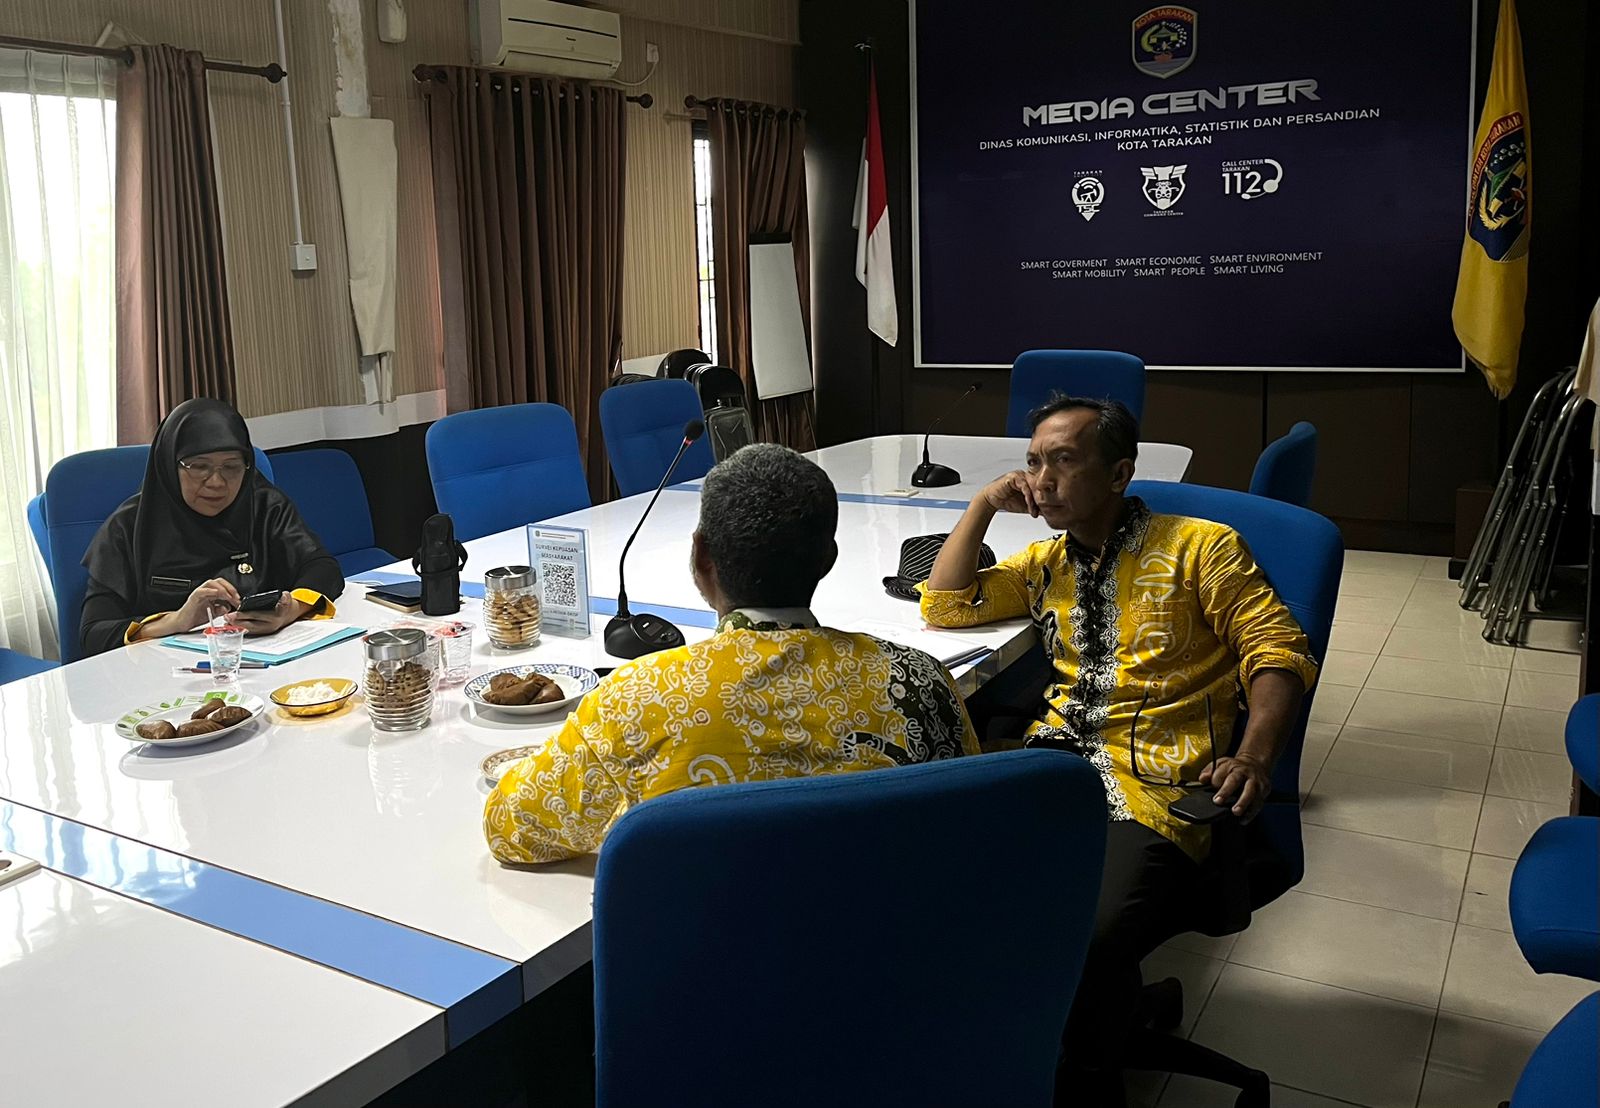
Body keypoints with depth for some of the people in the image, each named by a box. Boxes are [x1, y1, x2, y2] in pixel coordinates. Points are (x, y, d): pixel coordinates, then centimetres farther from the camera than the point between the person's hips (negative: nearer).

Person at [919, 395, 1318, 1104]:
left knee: (1088, 946, -32)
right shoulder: (1047, 561, 21)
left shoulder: (1200, 547, 5)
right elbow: (945, 605, 22)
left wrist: (1254, 759, -16)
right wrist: (985, 505, 13)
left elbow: (1279, 651, 1)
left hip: (1154, 784, -5)